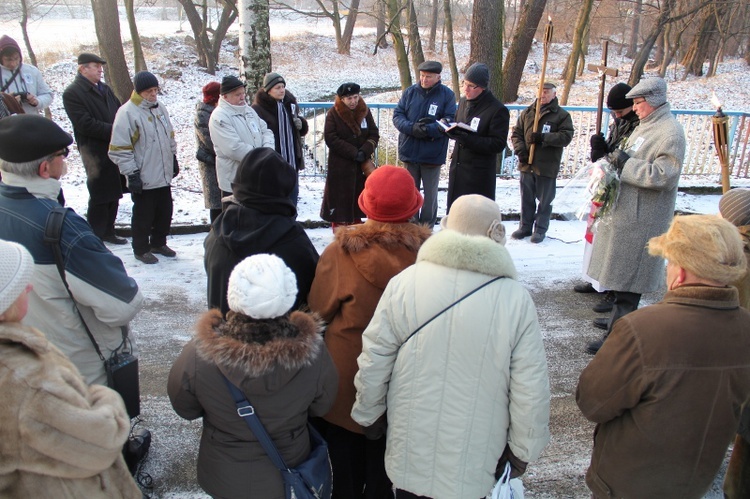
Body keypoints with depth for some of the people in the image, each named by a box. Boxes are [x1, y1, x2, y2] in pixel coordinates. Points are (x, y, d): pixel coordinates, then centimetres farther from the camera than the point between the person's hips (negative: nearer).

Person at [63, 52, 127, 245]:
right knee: (99, 196, -3)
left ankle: (108, 231, 28)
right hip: (96, 152, -7)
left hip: (116, 148, 8)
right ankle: (95, 238, 7)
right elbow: (85, 124, -17)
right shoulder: (72, 93, -8)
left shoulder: (105, 89, 15)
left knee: (114, 194, 15)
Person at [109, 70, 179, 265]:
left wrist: (174, 160, 21)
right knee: (143, 215, 5)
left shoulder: (160, 109, 8)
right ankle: (141, 249, 22)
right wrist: (132, 174, -17)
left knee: (165, 212, 16)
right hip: (143, 179, -7)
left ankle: (158, 243, 34)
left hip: (164, 176, 7)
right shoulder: (127, 113, -15)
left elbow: (169, 137, 22)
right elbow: (119, 149, -16)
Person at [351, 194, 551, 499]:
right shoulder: (516, 300, -16)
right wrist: (522, 451, 5)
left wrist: (369, 416, 10)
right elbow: (531, 391, -10)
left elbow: (373, 362, -7)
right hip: (475, 460, 0)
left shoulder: (404, 282, -14)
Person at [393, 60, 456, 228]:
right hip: (409, 152, 3)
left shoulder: (447, 95, -5)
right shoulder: (410, 92, 3)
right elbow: (397, 115, 0)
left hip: (433, 155, -3)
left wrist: (428, 129, -24)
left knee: (430, 195, 9)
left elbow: (450, 121, -12)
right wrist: (412, 128, -18)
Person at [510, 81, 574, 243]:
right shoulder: (527, 113, 9)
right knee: (526, 198, 13)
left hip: (548, 166, -3)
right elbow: (516, 133, 9)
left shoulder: (562, 115, -2)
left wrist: (543, 138, -21)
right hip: (527, 164, 4)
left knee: (544, 200, 5)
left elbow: (566, 136, -11)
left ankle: (540, 229, 17)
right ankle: (525, 227, 25)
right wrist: (520, 150, -8)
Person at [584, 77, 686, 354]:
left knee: (628, 277, -6)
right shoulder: (647, 126, 16)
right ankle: (619, 319, 35)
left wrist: (626, 163, -22)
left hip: (642, 218, -10)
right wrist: (615, 158, 7)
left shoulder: (670, 133, -16)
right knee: (622, 272, 20)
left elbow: (664, 176, -25)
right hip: (626, 211, 10)